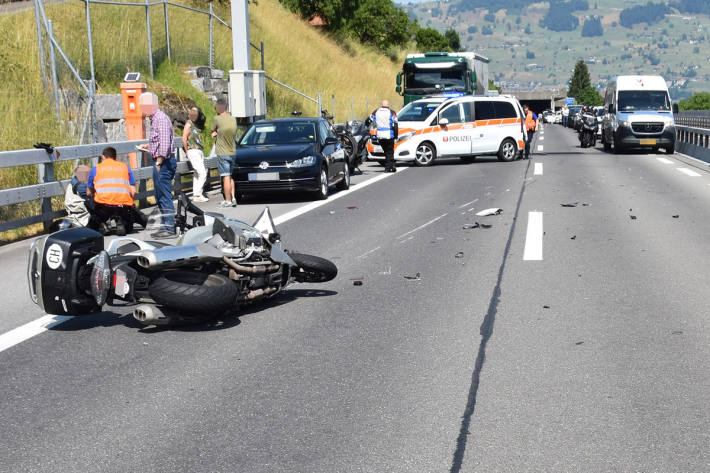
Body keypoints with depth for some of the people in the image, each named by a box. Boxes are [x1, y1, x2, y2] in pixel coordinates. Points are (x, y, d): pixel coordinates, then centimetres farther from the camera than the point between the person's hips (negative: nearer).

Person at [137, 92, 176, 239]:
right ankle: (164, 226, 20)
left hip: (163, 162, -11)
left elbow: (165, 142, -23)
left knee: (165, 195, -8)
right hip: (160, 162, 11)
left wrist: (159, 161, -23)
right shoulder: (155, 118, 17)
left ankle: (169, 228, -7)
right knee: (160, 196, 14)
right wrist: (148, 146, 21)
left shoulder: (161, 118, -15)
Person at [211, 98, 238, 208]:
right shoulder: (233, 119, 3)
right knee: (231, 176, 16)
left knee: (226, 177, -2)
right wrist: (218, 134, 4)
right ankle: (233, 198, 14)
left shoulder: (217, 119, -13)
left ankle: (228, 201, 0)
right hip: (233, 152, 6)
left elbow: (213, 132, 1)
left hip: (222, 153, -6)